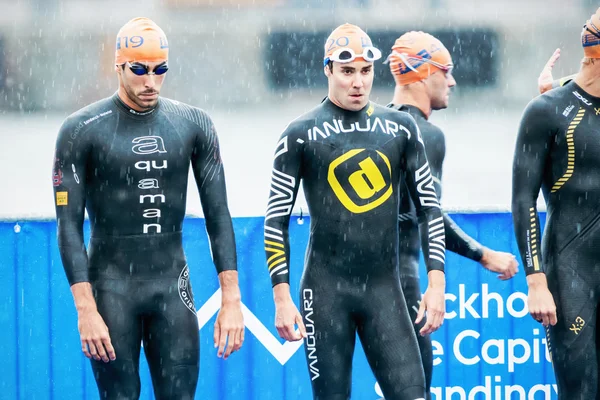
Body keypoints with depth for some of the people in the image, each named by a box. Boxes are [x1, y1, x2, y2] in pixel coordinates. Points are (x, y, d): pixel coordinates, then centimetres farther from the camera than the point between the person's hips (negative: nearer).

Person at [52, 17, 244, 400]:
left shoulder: (193, 124, 3)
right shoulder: (82, 130, -5)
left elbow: (218, 216, 5)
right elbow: (69, 226, -6)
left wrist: (231, 299, -2)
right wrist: (86, 310, -14)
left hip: (173, 283, 3)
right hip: (112, 285, -3)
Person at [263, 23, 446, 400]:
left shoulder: (400, 128, 7)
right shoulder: (302, 134, -1)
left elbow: (429, 207, 10)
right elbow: (276, 220, 0)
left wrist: (437, 283, 2)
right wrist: (282, 297, -6)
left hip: (384, 287, 2)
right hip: (326, 288, -2)